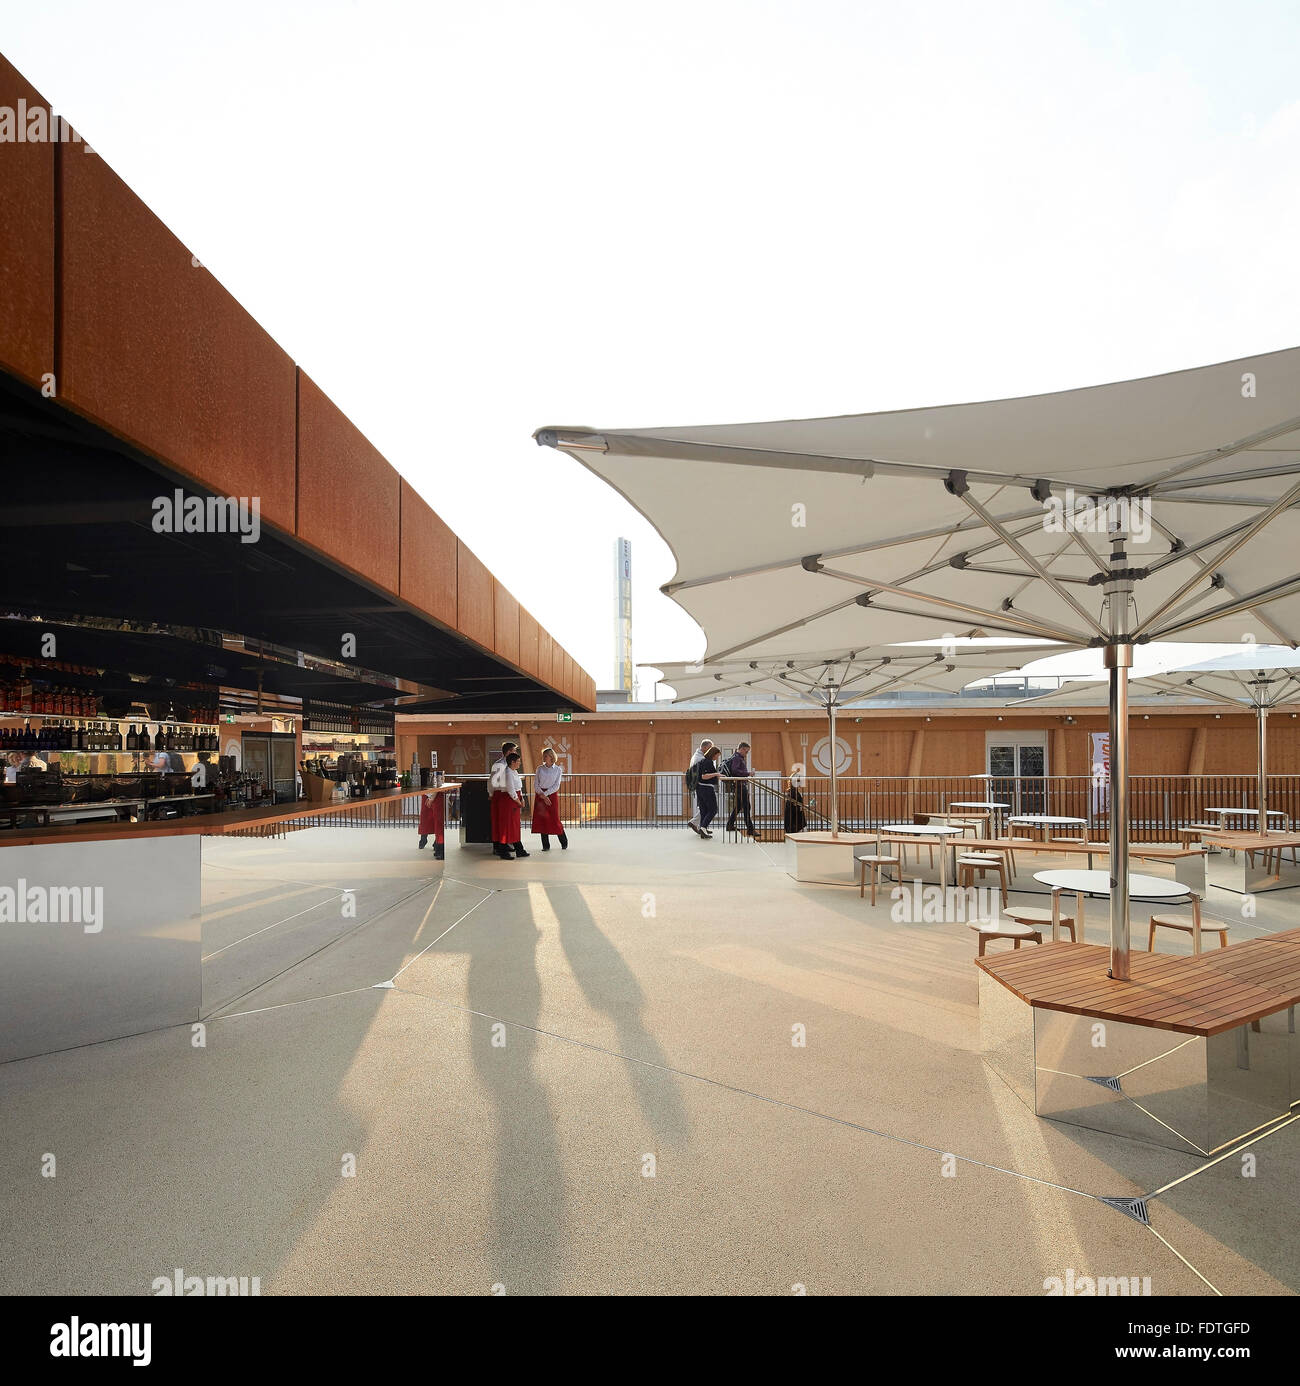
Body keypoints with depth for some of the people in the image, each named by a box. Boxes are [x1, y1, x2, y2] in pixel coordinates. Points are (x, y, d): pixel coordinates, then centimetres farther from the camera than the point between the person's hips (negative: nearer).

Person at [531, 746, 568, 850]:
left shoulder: (558, 770, -1)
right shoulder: (540, 768, 4)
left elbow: (556, 786, -6)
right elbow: (535, 784, 1)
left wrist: (545, 794, -16)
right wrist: (542, 795, -14)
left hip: (552, 795, -2)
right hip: (539, 795, 2)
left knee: (554, 819, -3)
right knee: (541, 819, 0)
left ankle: (564, 842, 16)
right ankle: (546, 845, 7)